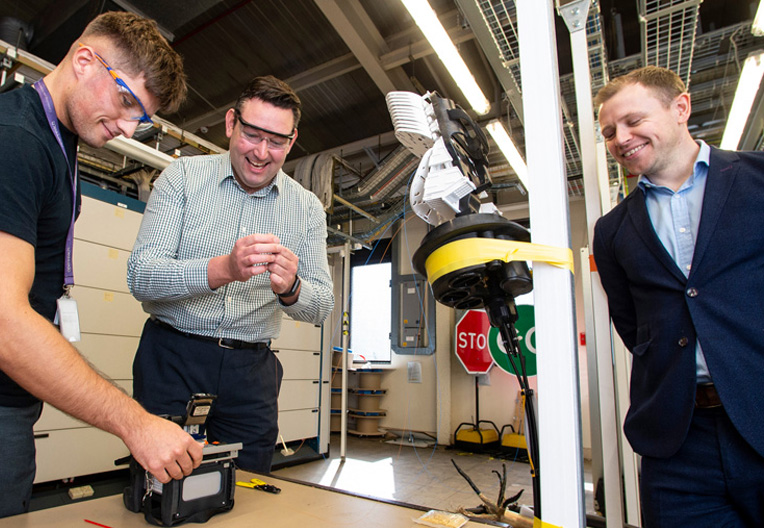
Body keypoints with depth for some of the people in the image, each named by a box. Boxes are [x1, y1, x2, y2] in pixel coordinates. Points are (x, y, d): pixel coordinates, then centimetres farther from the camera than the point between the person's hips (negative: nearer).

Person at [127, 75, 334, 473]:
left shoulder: (307, 208, 2)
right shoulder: (182, 176, -3)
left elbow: (322, 306, -1)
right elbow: (140, 277, -12)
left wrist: (291, 289, -25)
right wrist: (222, 269, -30)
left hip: (251, 372, 2)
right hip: (170, 360, -1)